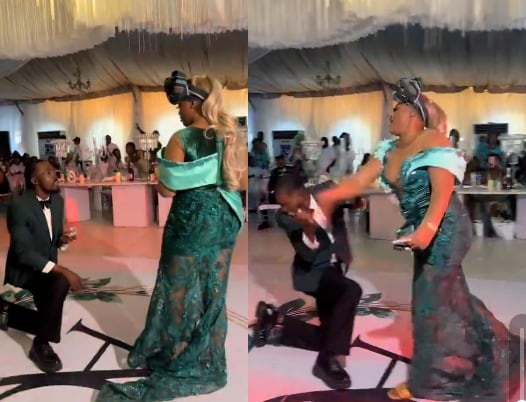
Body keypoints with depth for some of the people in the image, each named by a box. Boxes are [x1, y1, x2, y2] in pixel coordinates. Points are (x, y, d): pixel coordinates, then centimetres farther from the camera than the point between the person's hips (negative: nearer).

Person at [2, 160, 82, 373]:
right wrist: (63, 271, -37)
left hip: (46, 268, 8)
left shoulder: (58, 200, -1)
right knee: (60, 282, -37)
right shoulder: (19, 205, -24)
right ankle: (41, 345, -20)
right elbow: (23, 252, -30)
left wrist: (63, 239, -14)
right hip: (24, 270, -8)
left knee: (46, 321, 10)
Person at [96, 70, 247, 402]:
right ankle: (207, 362, 27)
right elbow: (243, 183, 7)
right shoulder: (233, 137, 2)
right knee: (213, 293, 15)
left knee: (181, 292, 10)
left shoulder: (181, 139, -14)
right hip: (224, 222, 6)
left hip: (191, 223, -6)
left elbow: (167, 190, -15)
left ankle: (173, 358, 25)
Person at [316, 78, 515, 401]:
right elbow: (360, 181, -1)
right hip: (423, 230, 8)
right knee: (449, 296, 19)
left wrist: (428, 227, -42)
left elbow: (443, 189, -27)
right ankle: (491, 342, 42)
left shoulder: (434, 142, -14)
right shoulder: (389, 150, 8)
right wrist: (329, 196, -16)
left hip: (445, 229, -8)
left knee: (430, 301, -1)